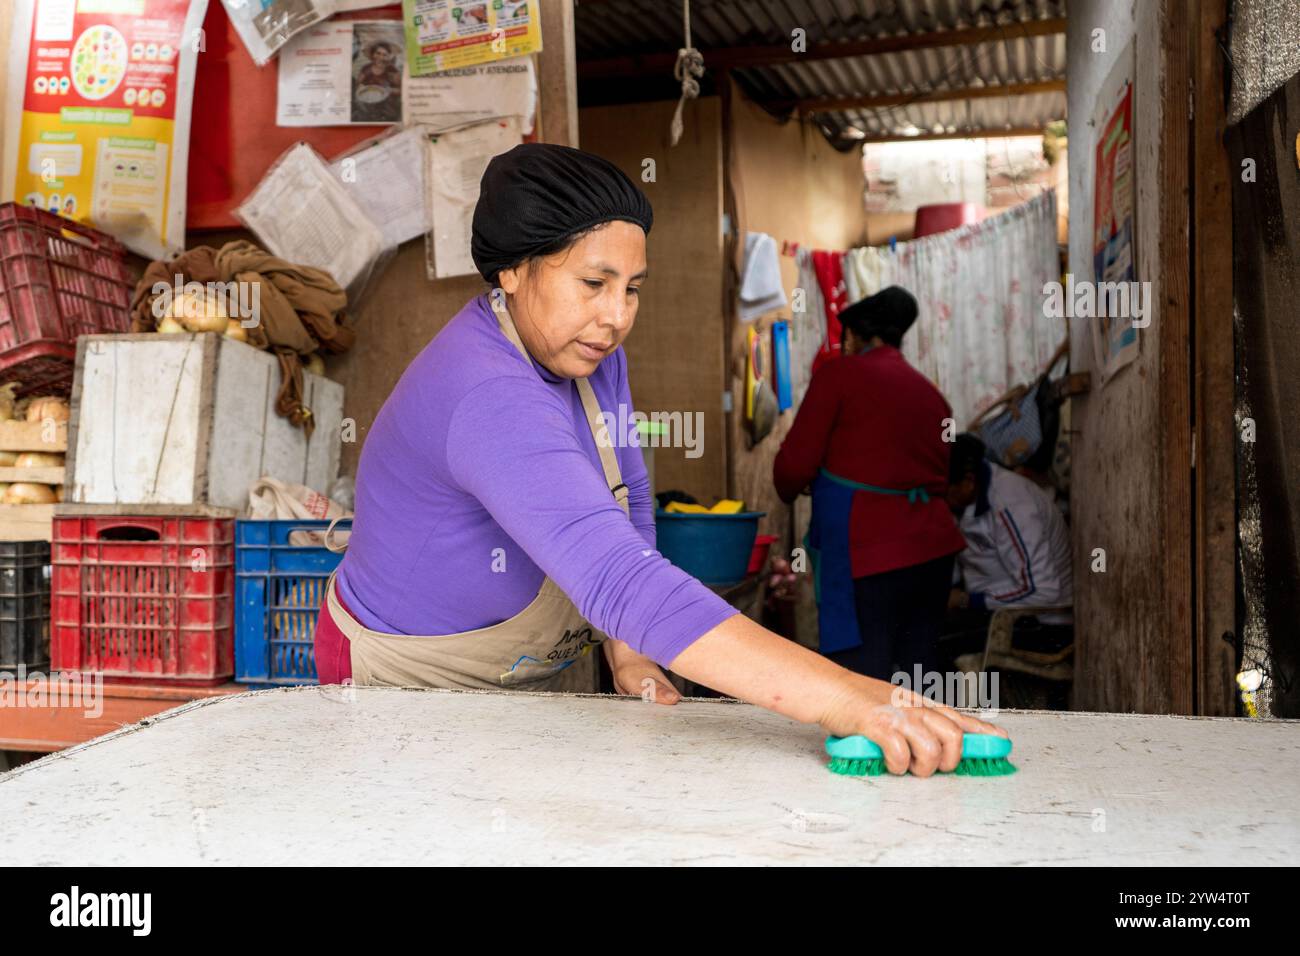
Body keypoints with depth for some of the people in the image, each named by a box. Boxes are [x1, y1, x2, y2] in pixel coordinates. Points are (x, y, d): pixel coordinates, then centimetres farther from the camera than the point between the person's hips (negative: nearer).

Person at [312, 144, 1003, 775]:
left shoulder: (592, 352, -7)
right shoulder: (489, 402, -36)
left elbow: (626, 503, 4)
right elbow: (623, 583, -47)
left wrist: (626, 648, -12)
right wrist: (843, 701, -53)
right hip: (414, 682, -7)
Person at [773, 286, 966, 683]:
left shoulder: (839, 375, -3)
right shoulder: (930, 393, 16)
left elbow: (796, 461, -6)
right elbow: (939, 479, 18)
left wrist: (788, 490, 15)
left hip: (868, 554, -7)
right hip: (933, 549, 7)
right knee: (918, 669, 15)